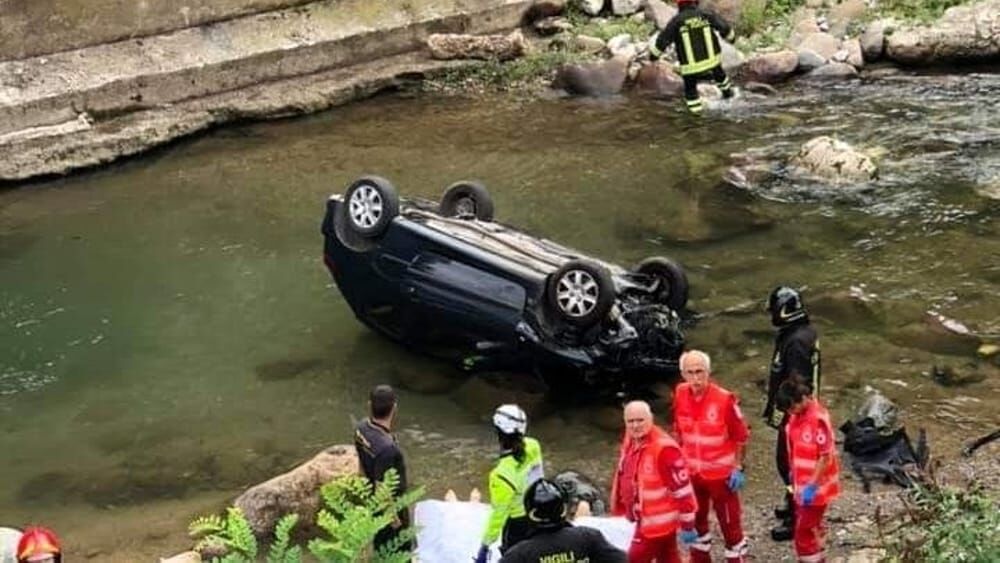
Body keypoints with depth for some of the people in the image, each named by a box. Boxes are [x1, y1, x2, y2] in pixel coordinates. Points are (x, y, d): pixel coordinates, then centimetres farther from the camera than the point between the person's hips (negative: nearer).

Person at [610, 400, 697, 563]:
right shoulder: (630, 441, 3)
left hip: (658, 521, -8)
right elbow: (624, 476, 17)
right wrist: (621, 510, 22)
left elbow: (681, 489, -22)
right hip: (644, 518, 8)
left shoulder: (664, 448, -24)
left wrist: (687, 525, -18)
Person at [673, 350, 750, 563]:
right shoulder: (680, 395, -8)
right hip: (691, 472, 5)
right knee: (695, 519, 20)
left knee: (730, 522, 4)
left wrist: (738, 468, -10)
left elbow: (741, 436, -11)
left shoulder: (725, 399, -21)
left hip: (721, 472, -5)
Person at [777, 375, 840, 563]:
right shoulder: (797, 415, 0)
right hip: (801, 484, 8)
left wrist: (812, 486, -21)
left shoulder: (818, 419, -25)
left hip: (815, 487, -8)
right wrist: (794, 478, 14)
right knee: (810, 530, 19)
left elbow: (827, 457, -23)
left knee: (804, 533, -3)